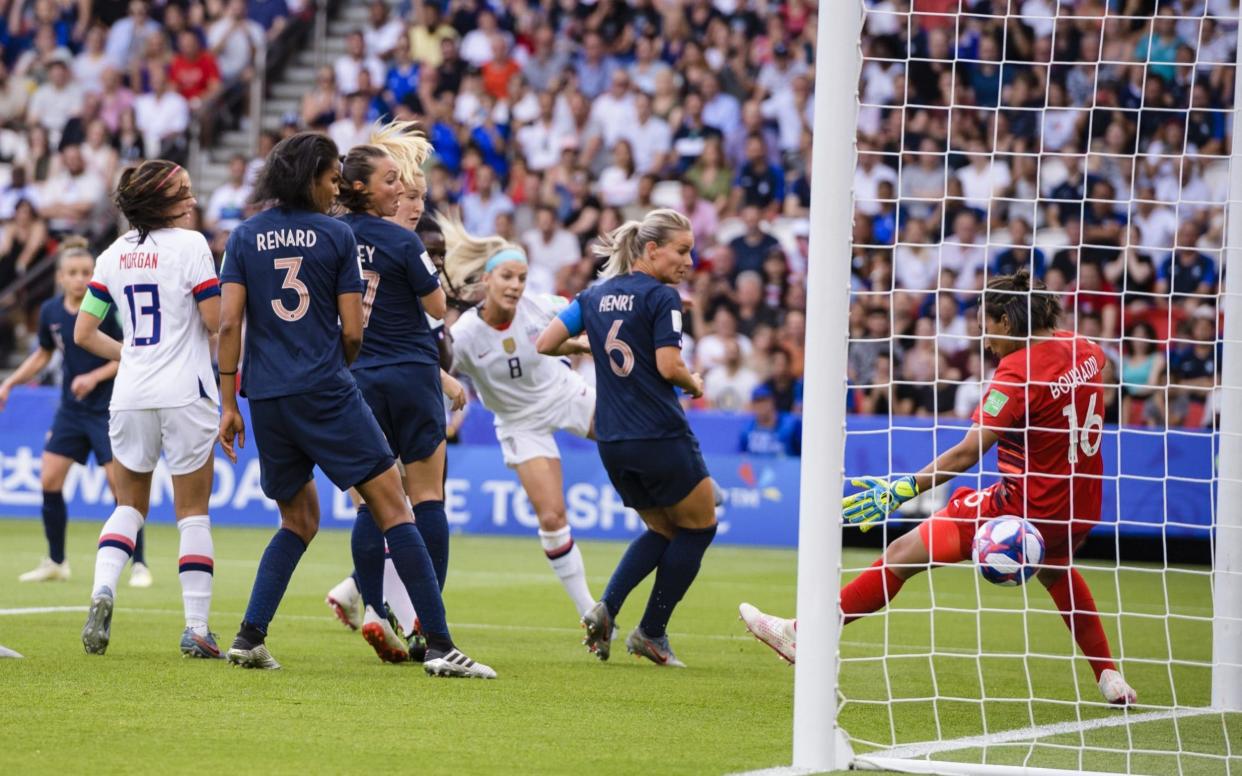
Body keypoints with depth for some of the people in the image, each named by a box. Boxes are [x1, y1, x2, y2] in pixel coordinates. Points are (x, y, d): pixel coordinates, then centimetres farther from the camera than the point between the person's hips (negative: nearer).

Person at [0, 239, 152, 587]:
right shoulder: (50, 312, 0)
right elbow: (43, 354, 17)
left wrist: (94, 377, -22)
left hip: (109, 408, -5)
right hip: (71, 410, 5)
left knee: (119, 482, -10)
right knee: (49, 480, 0)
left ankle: (139, 565, 0)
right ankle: (55, 562, 15)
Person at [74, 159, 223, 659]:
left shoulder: (114, 255, 8)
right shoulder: (189, 245, -8)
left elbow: (84, 334, 9)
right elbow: (217, 323, -12)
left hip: (131, 394, 4)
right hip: (185, 393, -4)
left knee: (129, 504, 17)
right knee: (193, 512, 5)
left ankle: (102, 591, -8)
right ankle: (196, 628, 0)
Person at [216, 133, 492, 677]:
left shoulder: (244, 238, 9)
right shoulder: (337, 235, 0)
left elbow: (229, 323, 2)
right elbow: (353, 331, 0)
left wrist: (229, 403, 5)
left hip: (266, 397, 5)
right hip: (326, 391, -5)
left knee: (299, 520, 21)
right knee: (393, 509, -4)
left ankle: (249, 638, 8)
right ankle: (439, 645, -11)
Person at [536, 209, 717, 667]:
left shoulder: (595, 296, 10)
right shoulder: (661, 297, -10)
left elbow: (545, 344, 6)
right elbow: (669, 367, -17)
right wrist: (694, 384, 4)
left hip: (612, 443, 7)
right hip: (660, 436, -7)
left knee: (664, 530, 21)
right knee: (699, 526, 12)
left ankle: (606, 608, -1)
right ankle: (651, 632, 8)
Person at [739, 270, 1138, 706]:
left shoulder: (1019, 371, -18)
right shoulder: (1084, 351, 1)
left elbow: (968, 452, -25)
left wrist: (904, 489, -29)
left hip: (1023, 505, -8)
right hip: (1079, 511, 8)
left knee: (904, 554, -2)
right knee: (1055, 568, 40)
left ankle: (805, 635, -1)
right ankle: (1110, 679, 35)